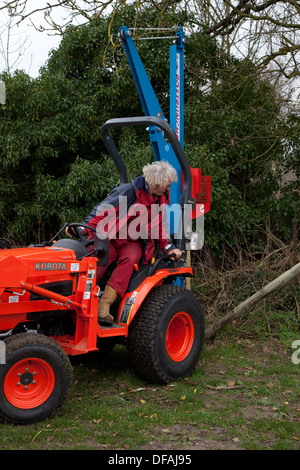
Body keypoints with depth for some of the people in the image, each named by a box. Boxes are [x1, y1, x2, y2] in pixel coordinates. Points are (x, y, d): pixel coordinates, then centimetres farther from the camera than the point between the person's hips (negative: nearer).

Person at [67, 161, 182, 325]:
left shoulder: (160, 200, 14)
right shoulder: (128, 191, -7)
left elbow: (160, 227, 21)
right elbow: (103, 211, -15)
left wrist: (169, 248, 6)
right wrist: (85, 228, -29)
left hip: (133, 243, 3)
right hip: (110, 238, -3)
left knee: (130, 259, -31)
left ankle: (104, 305, -39)